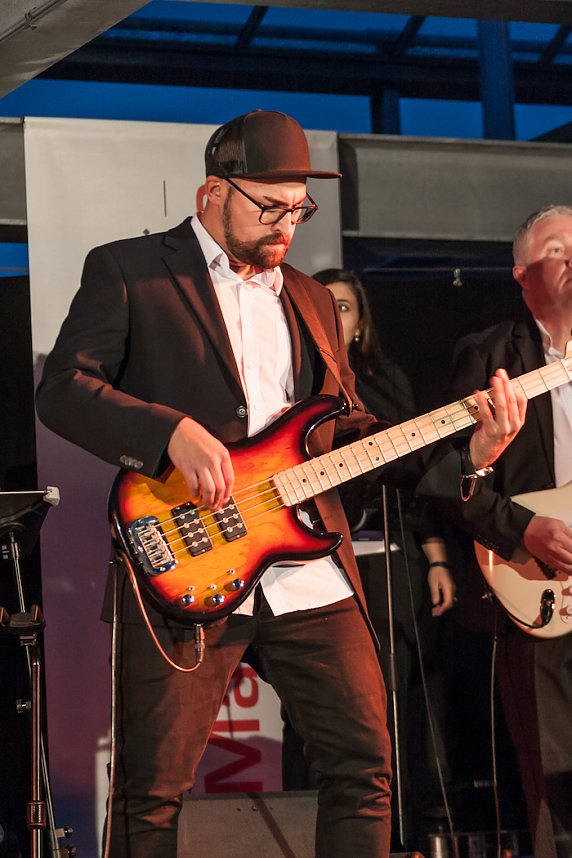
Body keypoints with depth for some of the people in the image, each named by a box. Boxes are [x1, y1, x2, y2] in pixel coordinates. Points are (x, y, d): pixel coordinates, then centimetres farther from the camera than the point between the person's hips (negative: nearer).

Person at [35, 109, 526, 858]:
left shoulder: (312, 302, 21)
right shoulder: (127, 271, 3)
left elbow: (347, 430, 21)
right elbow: (61, 390, -7)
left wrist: (463, 451, 7)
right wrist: (174, 431, -21)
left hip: (309, 570, 5)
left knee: (364, 761, 3)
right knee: (151, 789, -2)